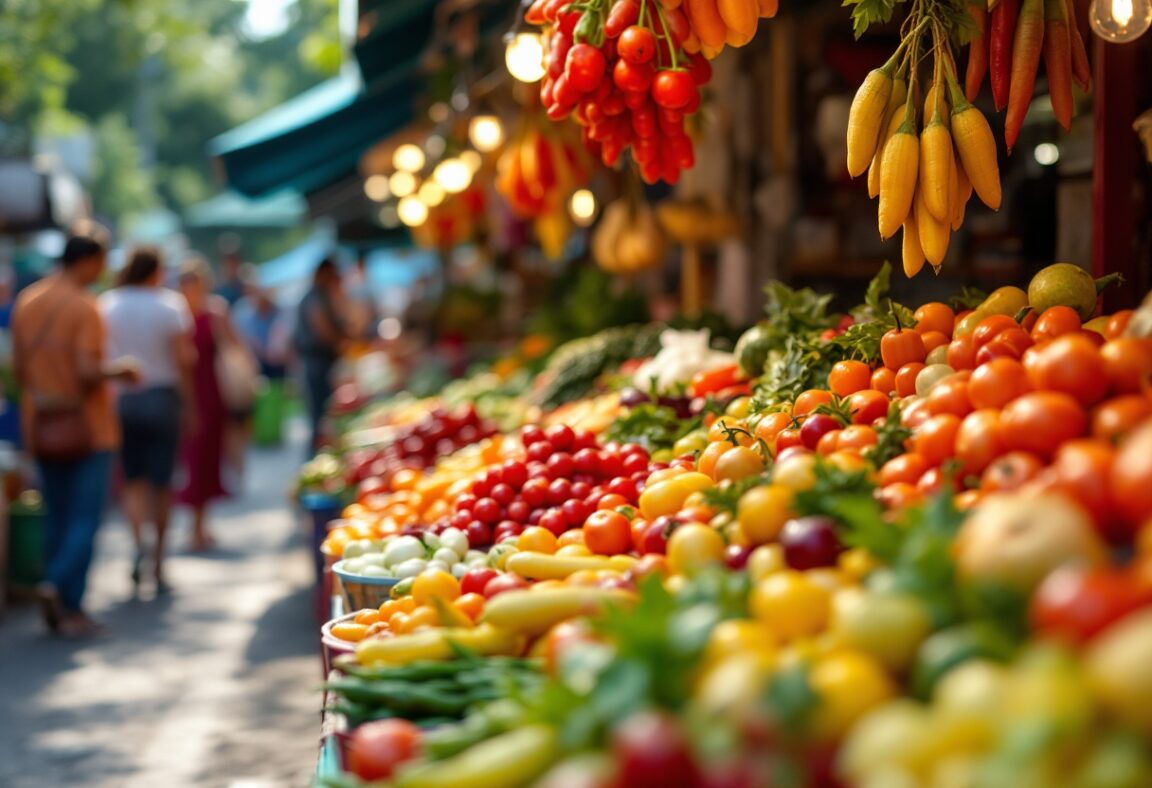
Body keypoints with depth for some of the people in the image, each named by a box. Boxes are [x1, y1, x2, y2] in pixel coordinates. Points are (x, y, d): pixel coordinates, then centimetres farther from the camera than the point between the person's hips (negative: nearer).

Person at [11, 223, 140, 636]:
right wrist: (120, 368, -4)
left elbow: (18, 369, 8)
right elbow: (88, 372, -22)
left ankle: (67, 609, 14)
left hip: (41, 427, 6)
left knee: (56, 519, 11)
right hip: (86, 427, -6)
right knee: (85, 519, 0)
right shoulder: (85, 307, -15)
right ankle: (59, 585, -17)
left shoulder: (25, 302, 6)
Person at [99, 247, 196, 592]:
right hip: (161, 398, -2)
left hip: (119, 398, 2)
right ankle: (158, 565, 10)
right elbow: (184, 360, -8)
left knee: (133, 478, 10)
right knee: (161, 483, 6)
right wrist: (188, 403, 1)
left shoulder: (107, 304, 1)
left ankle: (139, 543, -14)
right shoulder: (171, 305, -5)